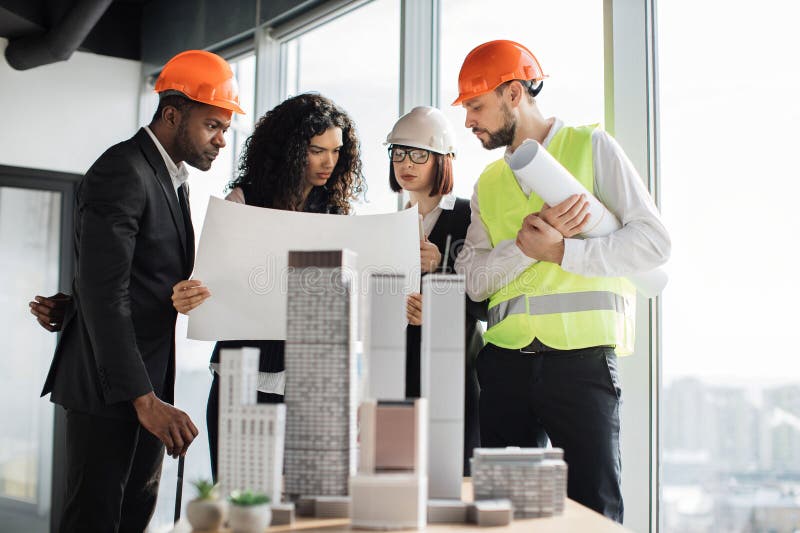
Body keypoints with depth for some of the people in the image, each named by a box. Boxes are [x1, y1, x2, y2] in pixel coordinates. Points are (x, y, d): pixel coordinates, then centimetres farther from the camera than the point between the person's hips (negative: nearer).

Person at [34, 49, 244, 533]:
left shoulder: (172, 177, 15)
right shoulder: (123, 172, -16)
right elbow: (105, 292, -24)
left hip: (150, 380, 9)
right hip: (107, 385, -9)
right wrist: (144, 399, -28)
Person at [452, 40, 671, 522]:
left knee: (595, 511, -4)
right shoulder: (488, 184, 18)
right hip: (506, 362, 5)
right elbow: (472, 280, 7)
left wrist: (558, 251, -12)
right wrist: (525, 243, -10)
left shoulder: (592, 147, 5)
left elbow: (654, 241, -5)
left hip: (581, 358, -4)